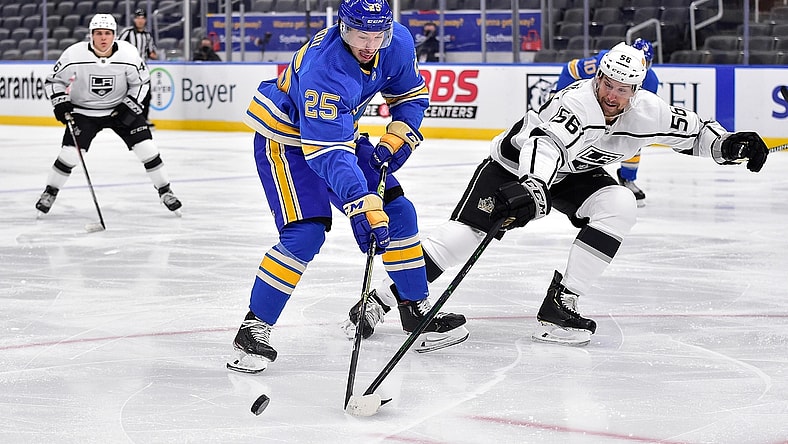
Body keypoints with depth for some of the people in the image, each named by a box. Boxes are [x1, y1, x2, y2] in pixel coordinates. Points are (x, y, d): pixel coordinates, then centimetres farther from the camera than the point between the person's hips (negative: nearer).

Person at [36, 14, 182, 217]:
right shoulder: (74, 55, -20)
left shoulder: (128, 54, -18)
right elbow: (54, 80, -6)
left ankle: (165, 191, 8)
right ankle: (49, 193, 10)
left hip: (120, 108, 1)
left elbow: (141, 82, -2)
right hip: (84, 111, -1)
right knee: (70, 152, -12)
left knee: (147, 147, -9)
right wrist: (60, 103, -19)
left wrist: (129, 106, -11)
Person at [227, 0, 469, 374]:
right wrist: (363, 206, -48)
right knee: (305, 235, -21)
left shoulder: (398, 43, -15)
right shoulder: (325, 68, -37)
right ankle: (254, 329, -11)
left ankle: (417, 309, 20)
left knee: (398, 214, 4)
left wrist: (396, 139, -12)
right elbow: (326, 151, -41)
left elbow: (411, 94, 5)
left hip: (341, 131, 8)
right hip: (285, 138, -7)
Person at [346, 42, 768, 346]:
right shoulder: (578, 101, -35)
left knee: (619, 206, -21)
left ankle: (557, 307, -20)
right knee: (464, 231, -20)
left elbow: (690, 129, 1)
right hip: (518, 164, -6)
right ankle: (379, 298, -15)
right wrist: (533, 189, -68)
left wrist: (727, 143, -16)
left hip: (575, 173, 6)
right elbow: (546, 143, -51)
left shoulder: (647, 112, -15)